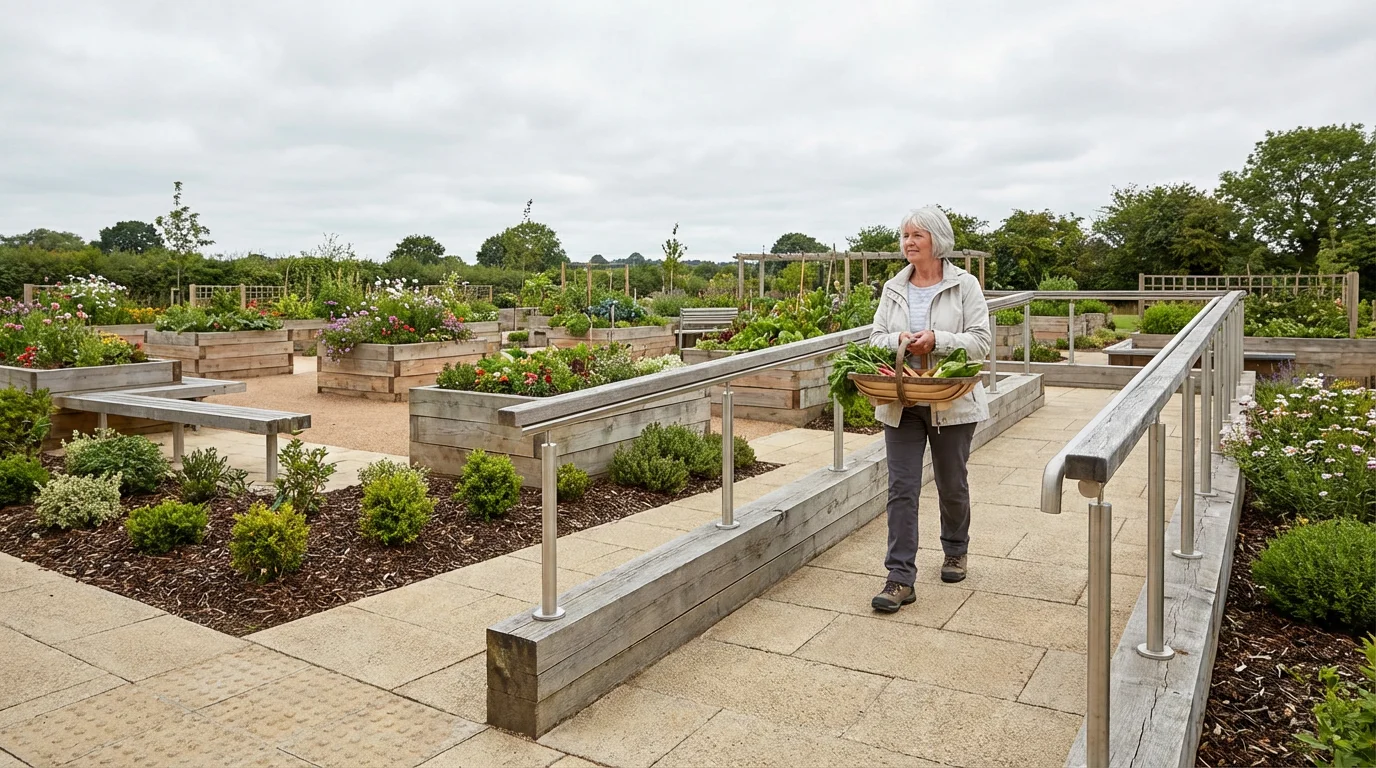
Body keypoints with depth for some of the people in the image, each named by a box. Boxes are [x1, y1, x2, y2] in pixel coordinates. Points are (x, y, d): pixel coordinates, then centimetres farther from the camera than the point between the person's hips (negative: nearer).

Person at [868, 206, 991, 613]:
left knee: (952, 485, 14)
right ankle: (901, 579, -1)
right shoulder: (893, 289, 7)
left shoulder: (965, 286, -3)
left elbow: (980, 341, -9)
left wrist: (936, 341, -23)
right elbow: (875, 337, 7)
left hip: (952, 402, -2)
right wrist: (899, 341, -15)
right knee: (901, 489, -4)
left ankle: (955, 551, 40)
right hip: (901, 403, 2)